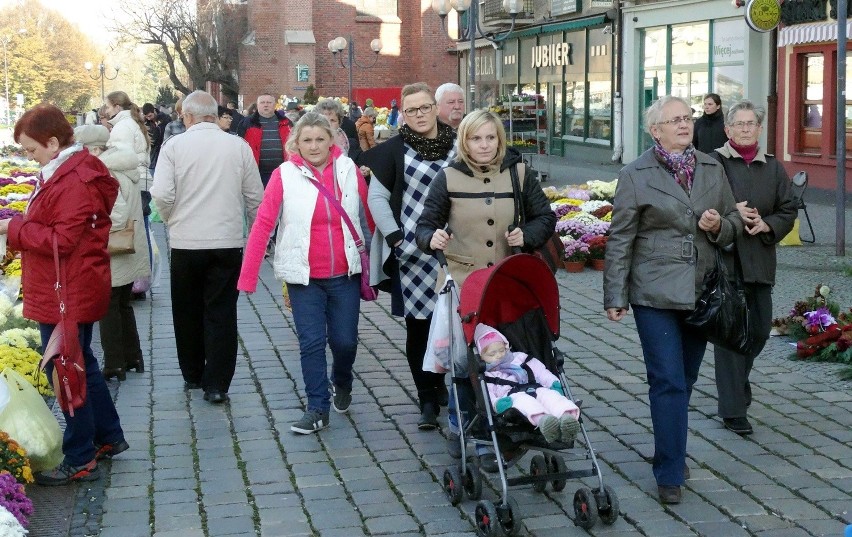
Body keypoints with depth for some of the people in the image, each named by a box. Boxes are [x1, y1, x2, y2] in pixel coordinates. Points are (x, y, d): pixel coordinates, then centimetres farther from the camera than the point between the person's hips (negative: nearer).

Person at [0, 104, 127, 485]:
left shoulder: (73, 182, -23)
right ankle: (108, 436, 35)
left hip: (67, 294, -11)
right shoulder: (69, 171, 11)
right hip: (74, 292, 11)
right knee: (81, 364, 21)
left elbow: (61, 240, -26)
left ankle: (80, 461, 9)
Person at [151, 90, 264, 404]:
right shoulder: (238, 146, -1)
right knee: (221, 313, 5)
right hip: (228, 241, 0)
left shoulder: (174, 146, -5)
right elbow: (255, 196, 2)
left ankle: (192, 375, 27)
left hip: (186, 241, 0)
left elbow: (162, 195, -12)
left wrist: (171, 219, 9)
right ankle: (216, 384, 3)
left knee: (188, 311, 15)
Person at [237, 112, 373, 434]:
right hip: (304, 275, -1)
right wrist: (247, 277, -13)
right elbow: (263, 225, -10)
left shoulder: (349, 170, -2)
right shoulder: (285, 175, -7)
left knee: (345, 340, 5)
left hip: (345, 274, 1)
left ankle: (342, 383, 36)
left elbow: (368, 217, 4)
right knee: (312, 342, 0)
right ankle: (318, 409, 13)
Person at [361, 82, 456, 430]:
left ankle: (440, 385, 22)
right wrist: (396, 239, -6)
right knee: (418, 326, -1)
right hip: (412, 254, -2)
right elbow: (377, 197, 3)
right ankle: (429, 399, 7)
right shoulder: (395, 150, 1)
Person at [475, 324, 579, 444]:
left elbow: (541, 372, 26)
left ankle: (567, 415, -63)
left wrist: (554, 383, 6)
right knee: (522, 400, -40)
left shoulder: (520, 358, 36)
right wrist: (497, 403, -18)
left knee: (549, 394, -32)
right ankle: (542, 419, -72)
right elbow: (487, 395, 7)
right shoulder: (487, 377, 26)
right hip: (512, 395, -3)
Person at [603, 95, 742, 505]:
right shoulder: (636, 175, -4)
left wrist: (719, 225, -7)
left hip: (701, 292, 5)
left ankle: (671, 451, 32)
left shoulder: (713, 170, 9)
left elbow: (734, 222, 18)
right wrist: (615, 296, -5)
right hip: (655, 294, -5)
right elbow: (620, 239, -3)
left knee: (684, 379, 14)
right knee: (669, 382, -8)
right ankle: (670, 473, -2)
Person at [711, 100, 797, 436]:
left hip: (760, 260, 5)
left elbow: (789, 210, 11)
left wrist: (767, 225, -7)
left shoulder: (772, 167, 11)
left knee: (760, 328, 12)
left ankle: (736, 380, 41)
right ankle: (732, 409, 2)